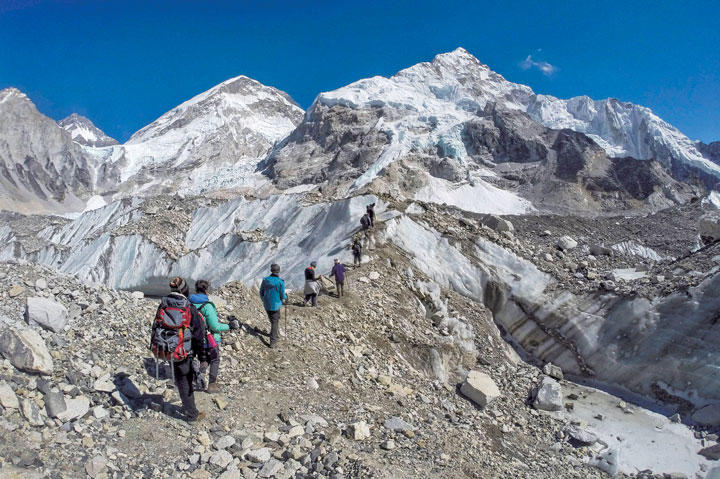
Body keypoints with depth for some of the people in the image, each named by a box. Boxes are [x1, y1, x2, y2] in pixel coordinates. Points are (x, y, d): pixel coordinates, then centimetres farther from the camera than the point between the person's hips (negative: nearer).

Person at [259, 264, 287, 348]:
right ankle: (273, 342, 4)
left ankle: (277, 334, 41)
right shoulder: (280, 282, -17)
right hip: (275, 305, -4)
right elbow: (282, 295, -10)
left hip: (266, 305, 5)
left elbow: (261, 293, 5)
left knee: (273, 320, 25)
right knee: (275, 323, 5)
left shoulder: (265, 280, -4)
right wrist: (285, 297, 14)